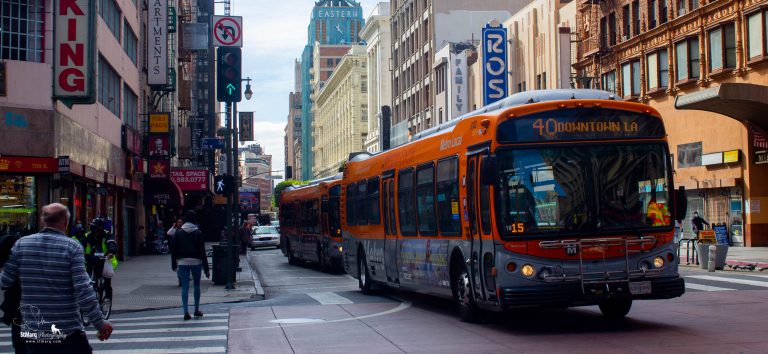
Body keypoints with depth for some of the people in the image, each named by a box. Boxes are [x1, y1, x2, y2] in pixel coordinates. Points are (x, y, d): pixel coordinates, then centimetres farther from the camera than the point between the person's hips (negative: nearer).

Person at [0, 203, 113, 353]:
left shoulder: (21, 244, 0)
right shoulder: (72, 247, -9)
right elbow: (83, 290, -14)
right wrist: (100, 323, -8)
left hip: (32, 331, 3)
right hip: (67, 333, -3)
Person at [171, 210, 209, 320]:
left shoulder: (178, 233, 2)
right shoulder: (198, 233, -4)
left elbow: (174, 250, 2)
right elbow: (202, 251, -6)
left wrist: (174, 265, 11)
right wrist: (206, 269, -3)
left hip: (182, 263, 1)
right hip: (196, 262, -1)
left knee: (185, 287, -1)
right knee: (197, 285, 14)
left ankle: (186, 312, -8)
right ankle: (197, 310, 19)